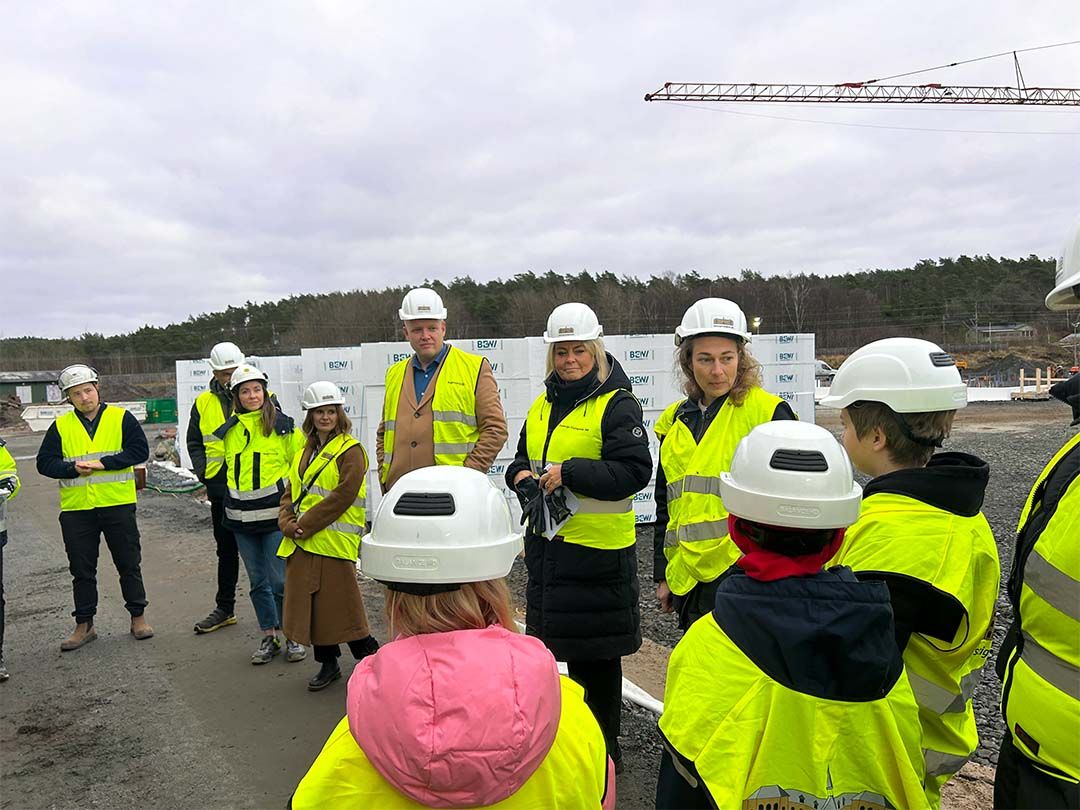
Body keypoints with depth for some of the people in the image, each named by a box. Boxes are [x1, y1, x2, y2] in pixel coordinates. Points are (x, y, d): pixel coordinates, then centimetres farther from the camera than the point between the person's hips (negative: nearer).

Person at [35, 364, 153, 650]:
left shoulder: (121, 418, 0)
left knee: (129, 564, 7)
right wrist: (73, 468, -14)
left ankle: (138, 617, 20)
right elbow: (44, 462, 4)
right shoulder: (60, 426, 6)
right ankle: (84, 625, 22)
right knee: (82, 570, 10)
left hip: (118, 506, -2)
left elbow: (139, 450, -8)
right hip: (76, 509, 2)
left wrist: (103, 463, -17)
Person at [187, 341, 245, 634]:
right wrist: (203, 472, 0)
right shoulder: (203, 404, 8)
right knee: (226, 550, 15)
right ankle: (224, 609, 27)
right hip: (221, 489, 4)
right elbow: (194, 443, 14)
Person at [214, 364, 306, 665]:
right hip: (241, 515, 5)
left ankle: (293, 636, 13)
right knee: (257, 580, 12)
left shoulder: (282, 425, -5)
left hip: (274, 512, -5)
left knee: (280, 579, -3)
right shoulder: (229, 430, 9)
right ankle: (269, 637, 24)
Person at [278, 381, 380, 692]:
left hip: (334, 543, -7)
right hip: (301, 544, 7)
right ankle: (327, 664, 26)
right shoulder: (305, 453, 15)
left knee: (340, 606, -3)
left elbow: (342, 496, -17)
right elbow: (290, 492, 14)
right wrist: (288, 524, -5)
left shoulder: (350, 451, -9)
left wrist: (306, 525, -16)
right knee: (310, 605, 11)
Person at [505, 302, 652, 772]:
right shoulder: (541, 407, 13)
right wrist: (521, 475, -2)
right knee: (561, 643, 18)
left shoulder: (617, 404, -11)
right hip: (547, 544, 7)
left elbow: (635, 470, -19)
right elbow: (523, 458, 21)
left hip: (598, 548, -7)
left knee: (597, 654, 4)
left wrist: (569, 473, -24)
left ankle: (605, 749, 22)